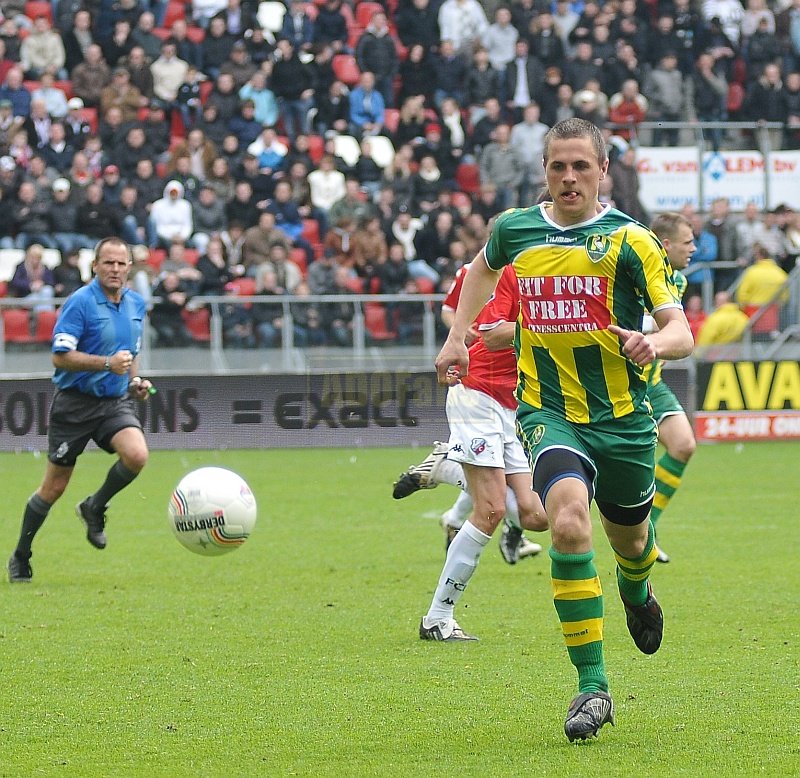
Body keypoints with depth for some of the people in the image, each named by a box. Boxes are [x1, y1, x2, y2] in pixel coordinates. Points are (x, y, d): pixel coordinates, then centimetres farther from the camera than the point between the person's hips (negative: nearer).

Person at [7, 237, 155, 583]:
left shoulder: (136, 304, 8)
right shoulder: (80, 302, -14)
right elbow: (60, 356, -19)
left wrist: (134, 380, 7)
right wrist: (107, 364, -28)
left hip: (115, 400, 5)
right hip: (75, 402, -5)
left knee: (136, 455, -23)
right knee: (54, 487, 1)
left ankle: (95, 508, 5)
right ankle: (20, 557, 19)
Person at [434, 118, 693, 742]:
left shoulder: (631, 241, -8)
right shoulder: (514, 230, 2)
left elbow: (682, 332, -13)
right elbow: (483, 268, 27)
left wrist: (656, 343, -35)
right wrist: (457, 337, 19)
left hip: (623, 419, 0)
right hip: (547, 413, 0)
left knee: (630, 537, 18)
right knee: (569, 522, -27)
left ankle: (637, 593, 60)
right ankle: (593, 686, -22)